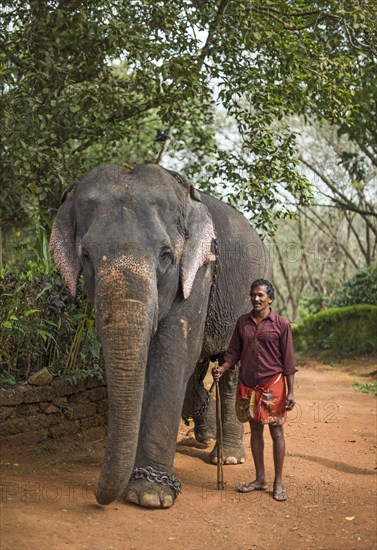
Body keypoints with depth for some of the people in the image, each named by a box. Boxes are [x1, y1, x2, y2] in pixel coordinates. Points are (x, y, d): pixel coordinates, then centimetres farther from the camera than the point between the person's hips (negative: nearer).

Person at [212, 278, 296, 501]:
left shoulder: (281, 324, -4)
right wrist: (222, 369, -7)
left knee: (276, 431, 1)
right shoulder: (243, 322, 7)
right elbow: (234, 352, 12)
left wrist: (291, 392, -7)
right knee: (255, 430, 11)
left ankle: (278, 482, 9)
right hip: (248, 385, 4)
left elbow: (288, 360, -4)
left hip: (272, 384, -4)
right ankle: (260, 479, 21)